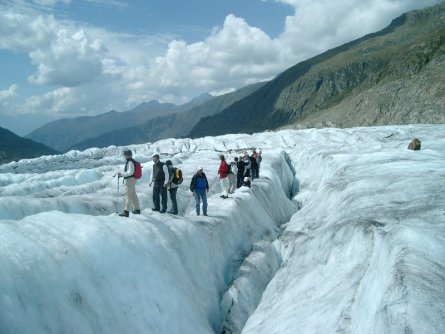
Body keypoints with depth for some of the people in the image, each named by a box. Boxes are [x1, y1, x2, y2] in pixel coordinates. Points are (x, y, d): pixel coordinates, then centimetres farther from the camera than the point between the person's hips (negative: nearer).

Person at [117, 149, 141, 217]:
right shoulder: (131, 161, 15)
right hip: (132, 179, 10)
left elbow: (130, 172, -24)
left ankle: (126, 212, -11)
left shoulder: (130, 162, -17)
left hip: (130, 180, -10)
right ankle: (137, 209, 28)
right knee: (133, 195, 18)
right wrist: (122, 174, 17)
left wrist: (122, 174, -23)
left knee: (128, 195, -10)